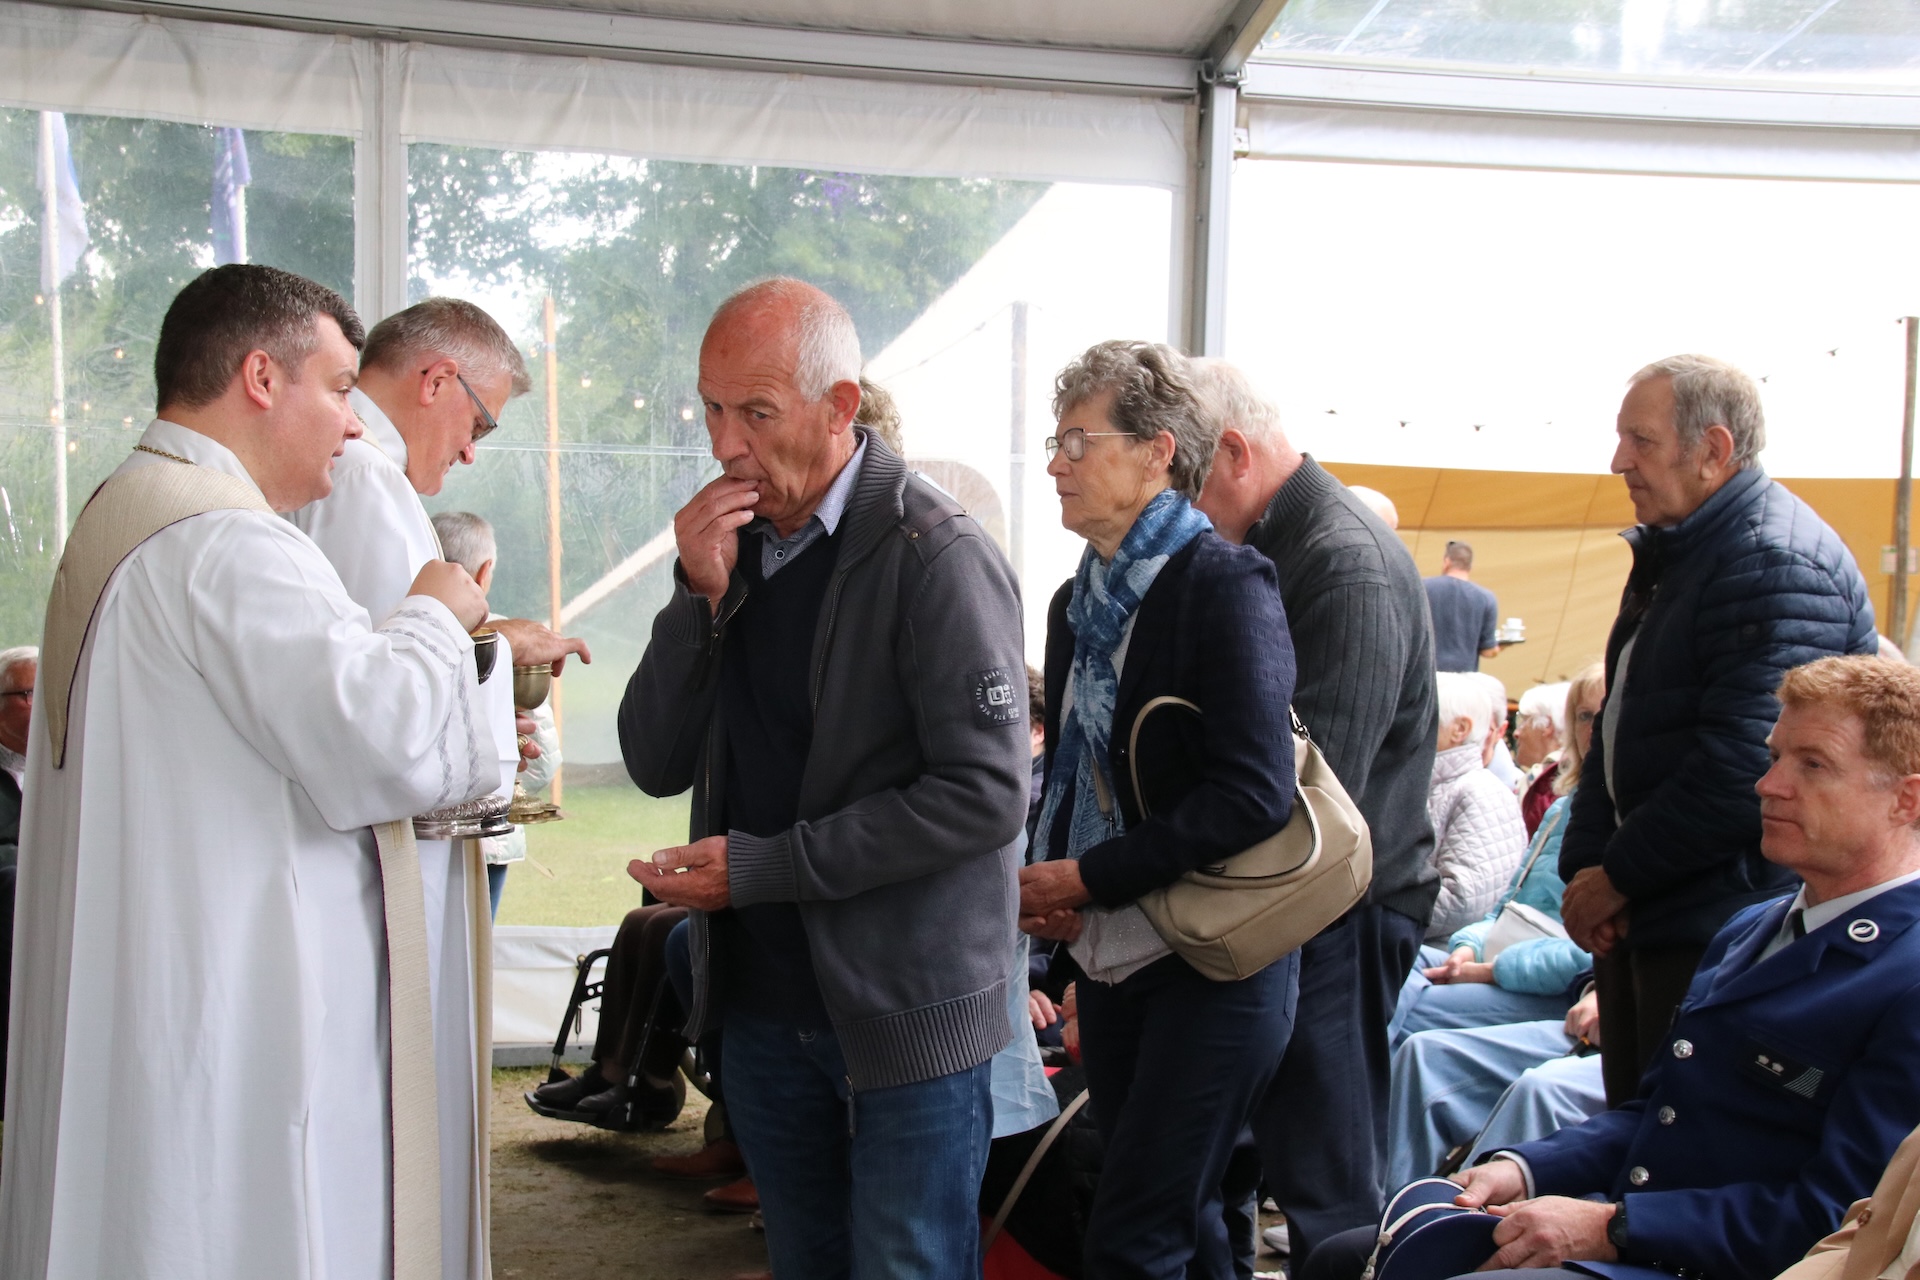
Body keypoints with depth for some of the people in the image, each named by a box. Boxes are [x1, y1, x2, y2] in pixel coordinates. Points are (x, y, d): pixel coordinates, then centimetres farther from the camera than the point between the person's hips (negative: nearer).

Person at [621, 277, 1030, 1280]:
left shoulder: (935, 557, -14)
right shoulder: (735, 547, 7)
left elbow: (984, 794, -20)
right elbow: (657, 764, 4)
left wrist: (762, 867, -19)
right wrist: (701, 596, -11)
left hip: (904, 1012, -6)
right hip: (764, 1000, 7)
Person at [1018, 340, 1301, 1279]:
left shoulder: (1225, 585, -13)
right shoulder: (1079, 602, 11)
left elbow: (1253, 792, -21)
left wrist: (1089, 878, -18)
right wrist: (1049, 883, 1)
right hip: (1110, 958, 8)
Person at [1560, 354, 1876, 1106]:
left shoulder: (1778, 563, -18)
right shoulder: (1670, 553, 15)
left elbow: (1747, 767, -25)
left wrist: (1619, 875, -15)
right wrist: (1585, 866, 5)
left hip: (1723, 933, -10)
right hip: (1635, 918, 10)